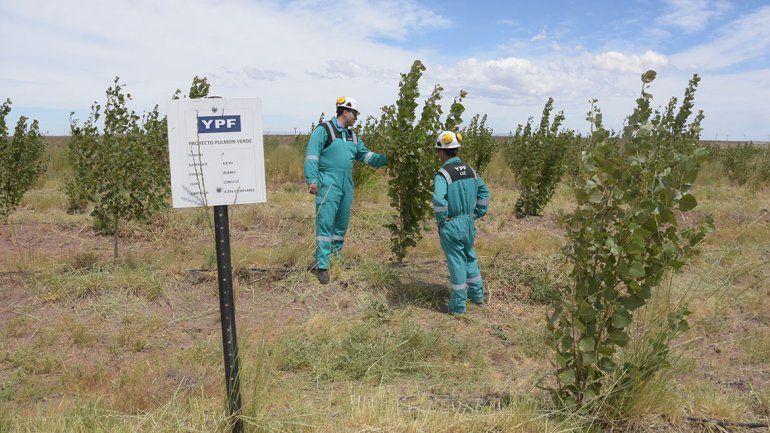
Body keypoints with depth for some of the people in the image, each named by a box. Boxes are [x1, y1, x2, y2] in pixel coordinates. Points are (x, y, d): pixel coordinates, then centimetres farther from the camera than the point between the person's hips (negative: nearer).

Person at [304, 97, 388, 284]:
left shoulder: (352, 137, 21)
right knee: (325, 224, -10)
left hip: (347, 187, 8)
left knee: (342, 225, 13)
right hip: (328, 186, -8)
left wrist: (386, 159, 7)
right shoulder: (324, 130, -3)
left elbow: (367, 156, 21)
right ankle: (322, 266, -8)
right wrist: (312, 179, -18)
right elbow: (311, 155, -9)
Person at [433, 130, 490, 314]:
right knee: (470, 258, 23)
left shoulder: (443, 174, -16)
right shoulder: (470, 170, 5)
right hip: (469, 223, 6)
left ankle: (458, 305, 14)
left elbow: (438, 200, -29)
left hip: (451, 226, -6)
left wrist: (441, 219, -14)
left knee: (456, 262, 3)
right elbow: (484, 192, 13)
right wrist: (477, 214, 16)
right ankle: (477, 295, 36)